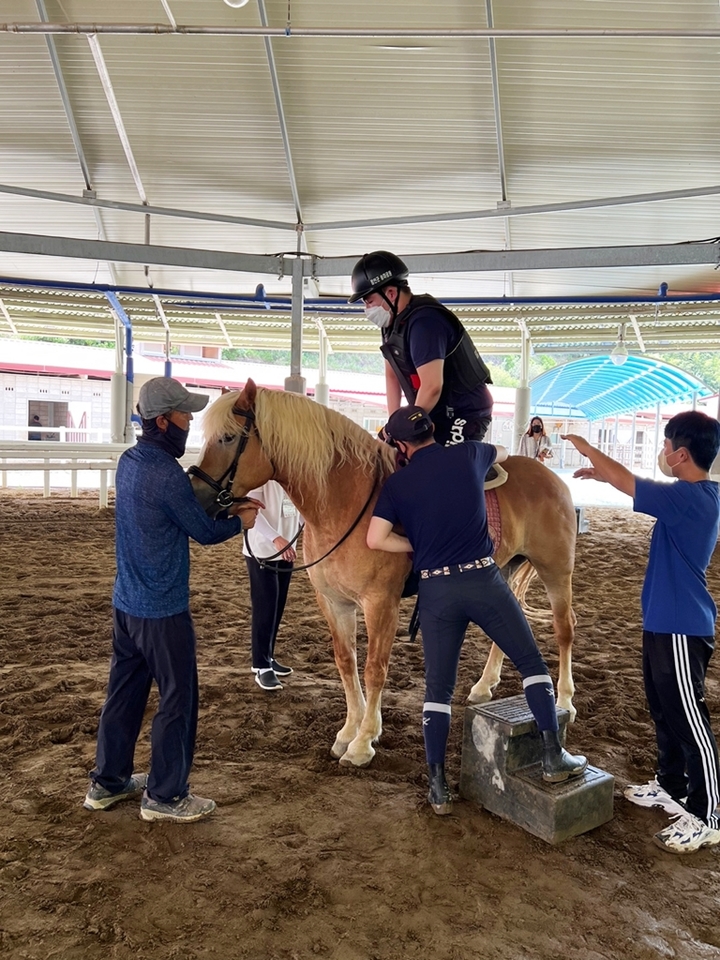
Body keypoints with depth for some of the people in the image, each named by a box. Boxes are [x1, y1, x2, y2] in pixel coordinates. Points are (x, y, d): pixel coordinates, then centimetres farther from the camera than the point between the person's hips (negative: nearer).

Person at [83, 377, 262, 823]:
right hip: (163, 609, -9)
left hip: (126, 602, 9)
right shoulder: (167, 474, -24)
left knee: (124, 691, 19)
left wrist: (231, 505, 9)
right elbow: (205, 531, -11)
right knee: (178, 698, 6)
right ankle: (165, 795, 20)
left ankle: (108, 782, 34)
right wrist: (241, 520, 7)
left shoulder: (130, 461, 4)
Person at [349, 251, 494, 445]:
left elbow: (432, 387, -29)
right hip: (439, 414, 10)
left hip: (463, 414, -10)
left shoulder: (424, 321, -24)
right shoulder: (393, 321, 7)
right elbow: (392, 374, 11)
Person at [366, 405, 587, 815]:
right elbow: (504, 453, 27)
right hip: (483, 579, 0)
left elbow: (375, 538, -6)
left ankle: (439, 787, 14)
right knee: (532, 662, 16)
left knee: (438, 688, 10)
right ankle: (554, 756, 15)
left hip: (436, 589, 1)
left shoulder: (397, 483, 2)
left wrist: (417, 545, 8)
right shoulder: (469, 455, 5)